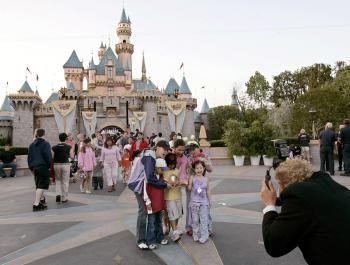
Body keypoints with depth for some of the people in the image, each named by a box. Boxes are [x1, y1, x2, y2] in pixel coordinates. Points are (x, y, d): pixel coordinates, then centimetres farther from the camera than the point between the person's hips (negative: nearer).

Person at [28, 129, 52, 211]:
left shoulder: (32, 145, 12)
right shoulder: (45, 144, -8)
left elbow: (29, 157, 15)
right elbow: (48, 156, -13)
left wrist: (31, 167, 20)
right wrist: (49, 166, -4)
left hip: (34, 167, 7)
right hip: (43, 167, -7)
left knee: (38, 185, 20)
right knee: (42, 185, -6)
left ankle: (42, 199, 37)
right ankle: (36, 204, -12)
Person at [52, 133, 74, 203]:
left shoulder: (54, 147, 1)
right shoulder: (69, 147, -4)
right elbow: (72, 156, -4)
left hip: (56, 165, 2)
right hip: (65, 165, -2)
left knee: (58, 181, 19)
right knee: (65, 182, 7)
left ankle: (58, 194, 2)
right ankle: (64, 198, 12)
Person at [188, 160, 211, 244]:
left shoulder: (206, 179, 2)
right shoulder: (192, 178, -3)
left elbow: (208, 190, 10)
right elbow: (189, 189, -4)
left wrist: (210, 201, 11)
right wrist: (190, 184, -24)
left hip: (204, 202, 1)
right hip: (194, 202, 0)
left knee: (204, 220, 0)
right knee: (195, 220, 8)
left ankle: (204, 236, 11)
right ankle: (196, 236, 22)